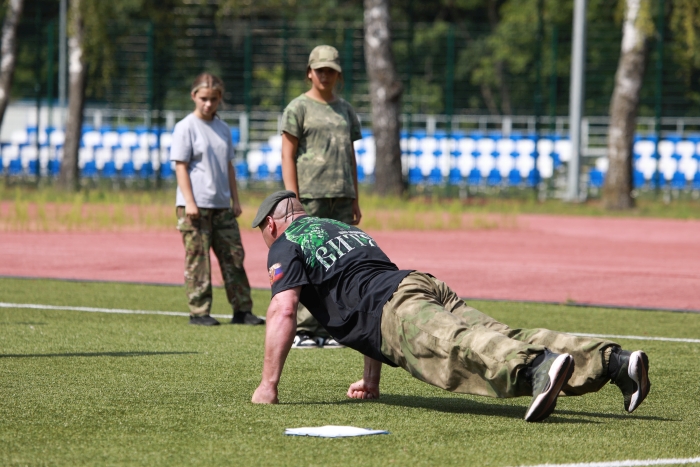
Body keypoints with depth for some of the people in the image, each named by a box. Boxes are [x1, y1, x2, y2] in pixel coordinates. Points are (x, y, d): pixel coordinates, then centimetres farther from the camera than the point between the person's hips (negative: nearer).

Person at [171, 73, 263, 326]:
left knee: (234, 255, 6)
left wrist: (235, 200, 16)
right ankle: (199, 311, 1)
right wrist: (189, 202, -15)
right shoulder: (186, 127, -4)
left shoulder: (223, 129, 14)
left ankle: (242, 309, 10)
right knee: (197, 259, -4)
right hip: (196, 206, -6)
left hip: (222, 205, 6)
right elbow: (181, 166, -8)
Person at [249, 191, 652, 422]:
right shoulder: (346, 229, 43)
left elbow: (283, 311, 1)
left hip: (397, 307, -7)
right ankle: (614, 362, -30)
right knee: (502, 339, -10)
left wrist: (268, 384, 5)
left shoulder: (286, 245, 17)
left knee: (456, 346, -33)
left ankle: (536, 368, -64)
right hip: (430, 289, 7)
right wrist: (371, 381, 49)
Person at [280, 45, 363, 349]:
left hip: (341, 198, 5)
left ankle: (328, 329, 6)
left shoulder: (345, 110, 18)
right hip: (310, 197, -5)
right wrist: (293, 201, -11)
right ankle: (302, 330, -6)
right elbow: (288, 155, -3)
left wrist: (355, 200, 15)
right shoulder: (299, 107, 2)